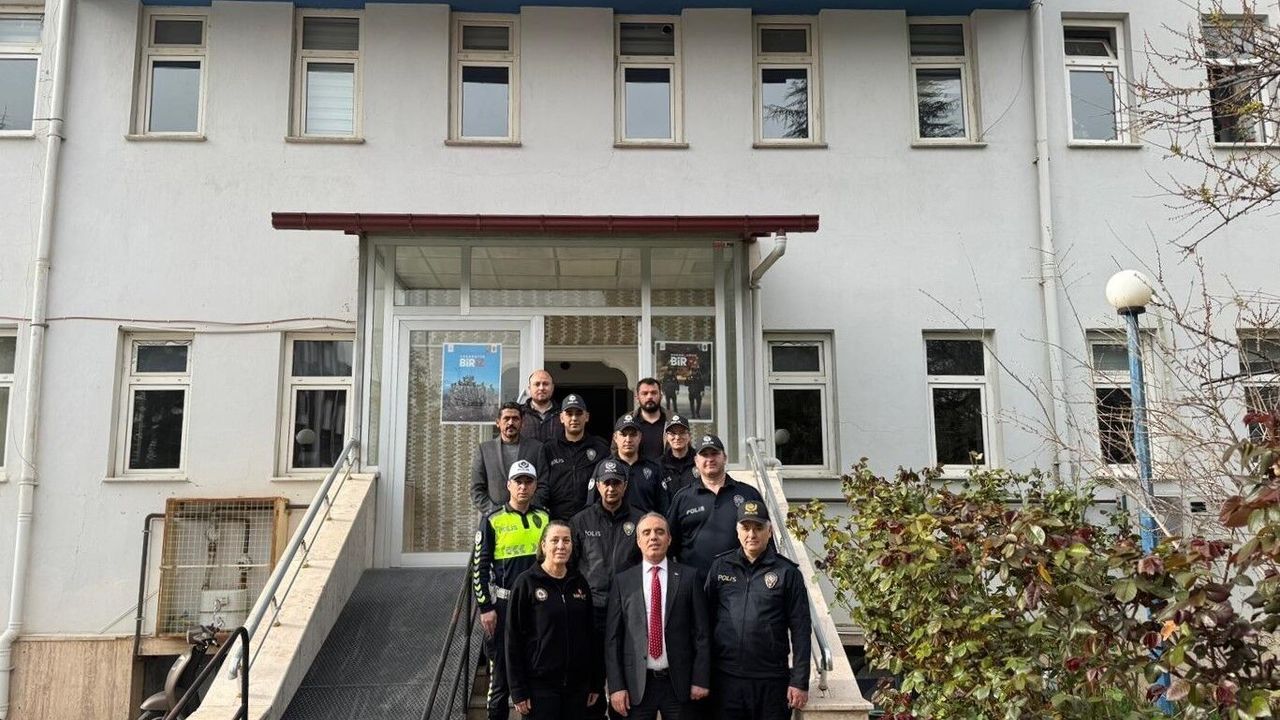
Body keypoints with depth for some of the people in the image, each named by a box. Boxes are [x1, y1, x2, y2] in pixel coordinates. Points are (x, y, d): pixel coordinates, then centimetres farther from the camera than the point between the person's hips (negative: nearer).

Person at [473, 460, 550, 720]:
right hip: (503, 605, -3)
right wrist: (485, 608, -8)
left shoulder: (544, 519, 6)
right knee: (500, 672, 4)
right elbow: (479, 566, -3)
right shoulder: (493, 521, -3)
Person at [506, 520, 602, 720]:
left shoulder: (579, 583, 7)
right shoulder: (527, 583, -6)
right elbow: (514, 638, -6)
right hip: (540, 684, -4)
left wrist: (596, 682, 9)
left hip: (577, 684, 4)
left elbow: (591, 634, 11)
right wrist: (519, 690, -9)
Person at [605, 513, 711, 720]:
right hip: (636, 684, 1)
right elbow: (613, 637, 2)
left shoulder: (689, 577, 1)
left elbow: (702, 632, 0)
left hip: (679, 683, 0)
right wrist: (616, 686, -4)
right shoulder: (622, 581, 4)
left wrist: (700, 679, -4)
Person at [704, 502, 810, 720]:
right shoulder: (720, 567, 5)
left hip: (771, 680, -2)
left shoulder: (787, 572, -1)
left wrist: (800, 682, -5)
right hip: (727, 678, 2)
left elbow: (800, 631, -1)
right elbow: (707, 618, 8)